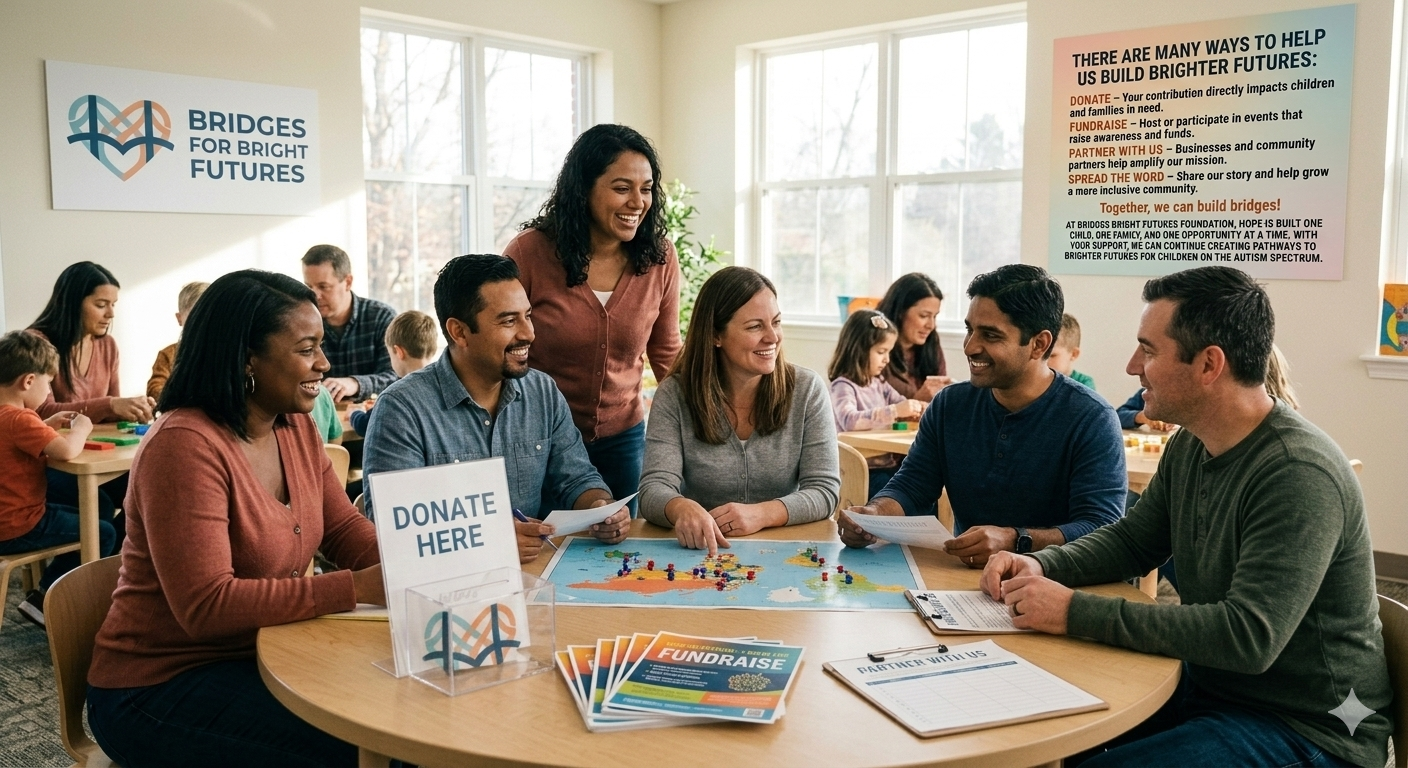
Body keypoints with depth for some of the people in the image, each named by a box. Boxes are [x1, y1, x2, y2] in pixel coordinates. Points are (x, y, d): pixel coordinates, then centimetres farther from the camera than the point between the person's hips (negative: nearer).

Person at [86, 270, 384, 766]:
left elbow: (346, 532, 5)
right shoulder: (184, 445, -22)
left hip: (258, 655, 7)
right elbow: (206, 606, -27)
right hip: (159, 687, -7)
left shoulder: (297, 427, 3)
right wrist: (356, 588, -30)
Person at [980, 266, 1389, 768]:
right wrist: (1041, 567, -5)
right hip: (1206, 686, 8)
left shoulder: (1300, 473, -25)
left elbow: (1249, 637, -32)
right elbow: (1132, 540, 15)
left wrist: (1076, 612, -31)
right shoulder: (1189, 446, 2)